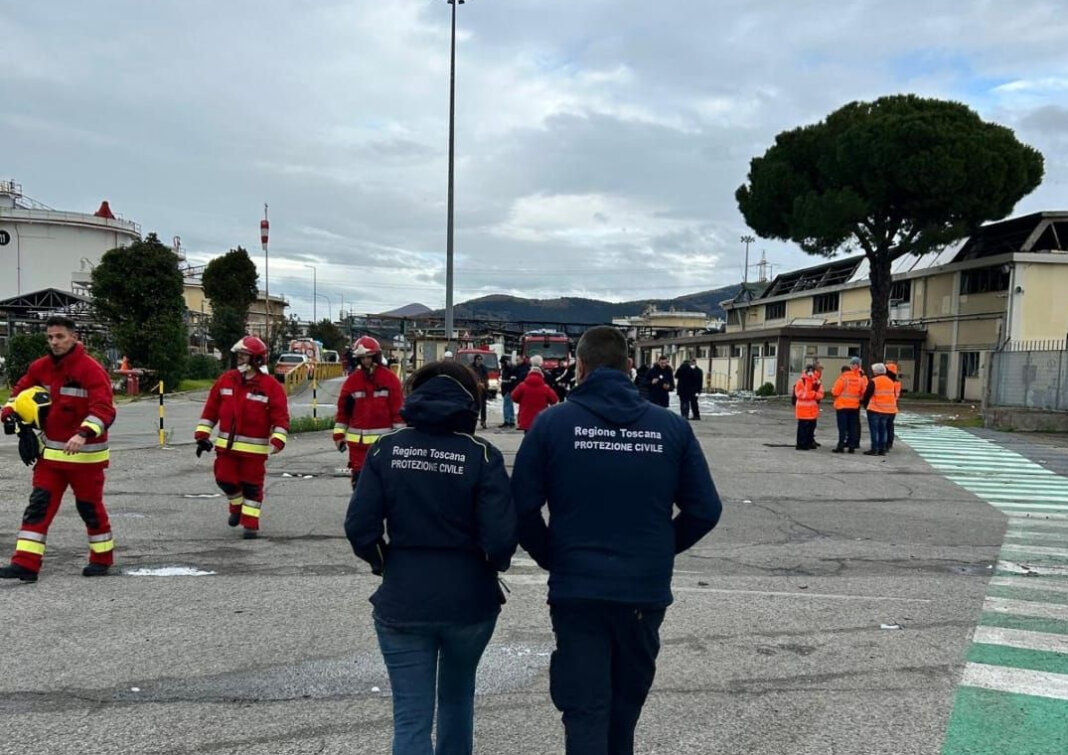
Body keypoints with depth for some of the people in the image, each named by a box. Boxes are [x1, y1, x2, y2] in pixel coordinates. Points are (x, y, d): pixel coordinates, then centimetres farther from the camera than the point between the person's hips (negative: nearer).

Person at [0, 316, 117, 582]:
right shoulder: (40, 367, 4)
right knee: (39, 504, 1)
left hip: (85, 453, -6)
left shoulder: (90, 369, -17)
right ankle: (25, 563, 3)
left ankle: (102, 558, 24)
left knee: (89, 506, 7)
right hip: (50, 452, 6)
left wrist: (84, 434, -39)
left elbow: (104, 408, -25)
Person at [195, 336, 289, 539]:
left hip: (254, 448, -4)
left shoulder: (271, 386, -10)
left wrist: (277, 442, -24)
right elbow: (211, 409, 9)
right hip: (226, 445, 4)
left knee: (252, 486, 2)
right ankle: (237, 507, 38)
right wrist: (202, 435, 6)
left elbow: (281, 417, -12)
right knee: (225, 480, 10)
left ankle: (251, 524, 12)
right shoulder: (226, 380, 4)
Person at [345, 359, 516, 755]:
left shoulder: (387, 448, -5)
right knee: (457, 696, 26)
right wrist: (494, 564, 5)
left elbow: (359, 527, -9)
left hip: (402, 601, 0)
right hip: (469, 600, 0)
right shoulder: (482, 455, -10)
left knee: (411, 715, 7)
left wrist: (384, 563, 9)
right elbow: (500, 537, -17)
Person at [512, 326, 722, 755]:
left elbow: (523, 507, -10)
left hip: (577, 590, -2)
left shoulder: (553, 423, -7)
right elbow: (705, 510, -1)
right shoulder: (672, 427, -1)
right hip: (646, 590, 3)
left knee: (585, 710, 6)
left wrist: (550, 557, 6)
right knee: (625, 706, 24)